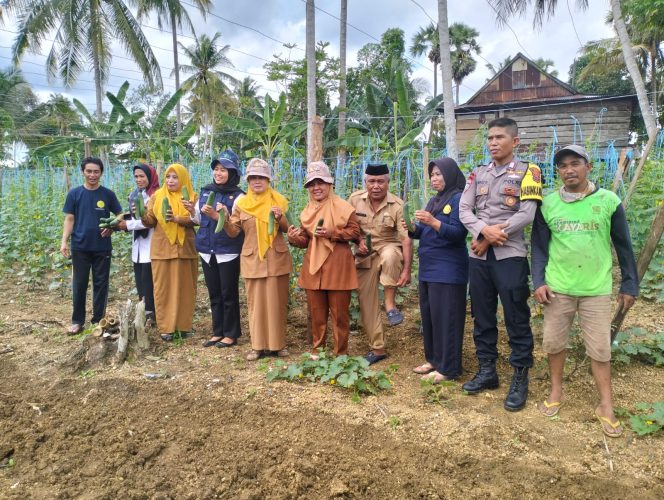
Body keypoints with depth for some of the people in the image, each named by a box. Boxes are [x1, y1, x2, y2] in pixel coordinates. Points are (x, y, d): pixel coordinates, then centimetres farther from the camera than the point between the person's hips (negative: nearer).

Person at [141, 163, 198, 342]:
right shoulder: (157, 196, 8)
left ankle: (183, 325, 13)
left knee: (184, 287, 3)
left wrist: (176, 218, -27)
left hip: (184, 248, -1)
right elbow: (150, 221, 2)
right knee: (163, 288, 1)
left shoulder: (192, 197, 3)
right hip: (162, 248, 1)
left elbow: (194, 220, -10)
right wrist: (142, 215, -20)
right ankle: (166, 327, 6)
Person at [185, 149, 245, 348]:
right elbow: (199, 220, 15)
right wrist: (192, 210, -4)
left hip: (228, 253, -6)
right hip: (207, 251, 6)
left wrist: (215, 215, -26)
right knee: (214, 293, 13)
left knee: (229, 294, 3)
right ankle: (218, 332, 24)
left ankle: (231, 334, 15)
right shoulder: (205, 191, 8)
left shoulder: (237, 196, -9)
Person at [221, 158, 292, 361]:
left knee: (277, 302, 5)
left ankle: (278, 343, 16)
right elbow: (233, 232, 2)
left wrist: (280, 218, -16)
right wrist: (224, 220, -17)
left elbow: (287, 229, 4)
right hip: (253, 260, 1)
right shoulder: (241, 204, 4)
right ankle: (258, 345, 14)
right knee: (255, 302, 5)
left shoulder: (279, 201, 3)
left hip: (277, 259, 0)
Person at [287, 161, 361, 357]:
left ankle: (340, 354, 16)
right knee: (316, 313, 13)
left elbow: (355, 232, -6)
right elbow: (305, 240, 14)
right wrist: (294, 238, -8)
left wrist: (332, 233, -17)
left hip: (337, 268, -5)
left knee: (339, 313, 4)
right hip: (313, 268, 5)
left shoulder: (343, 207, -5)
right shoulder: (307, 211, 11)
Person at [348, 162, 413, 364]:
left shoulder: (397, 205, -14)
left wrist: (406, 270, -27)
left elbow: (406, 239, -18)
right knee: (366, 302, 3)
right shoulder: (355, 199, -5)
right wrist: (358, 240, -12)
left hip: (388, 249, -3)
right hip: (365, 256, 3)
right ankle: (377, 348, 18)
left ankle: (390, 304, -22)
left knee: (390, 255, -40)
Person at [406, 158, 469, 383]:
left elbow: (458, 233, -16)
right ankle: (433, 359, 23)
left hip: (448, 269, -8)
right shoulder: (434, 200, 17)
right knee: (429, 315, 12)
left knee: (445, 316, -5)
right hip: (429, 267, 8)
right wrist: (412, 229, -5)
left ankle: (447, 368, 3)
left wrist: (433, 222, -27)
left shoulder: (459, 199, -8)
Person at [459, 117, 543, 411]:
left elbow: (527, 215, -10)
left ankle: (520, 379, 13)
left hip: (509, 255, -5)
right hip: (478, 255, 5)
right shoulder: (478, 174, 12)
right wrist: (484, 230, -15)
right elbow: (464, 210, 4)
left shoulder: (526, 172, -1)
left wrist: (491, 239, -11)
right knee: (482, 316, 11)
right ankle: (487, 371, 25)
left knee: (516, 319, 0)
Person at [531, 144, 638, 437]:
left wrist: (629, 285, 4)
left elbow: (623, 246, 3)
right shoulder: (547, 204, 1)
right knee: (554, 342, 11)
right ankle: (556, 391, 30)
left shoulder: (608, 201, -3)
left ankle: (606, 406, 17)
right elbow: (539, 246, 4)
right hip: (557, 288, 2)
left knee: (600, 349, 4)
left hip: (596, 290, -1)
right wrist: (539, 282, -5)